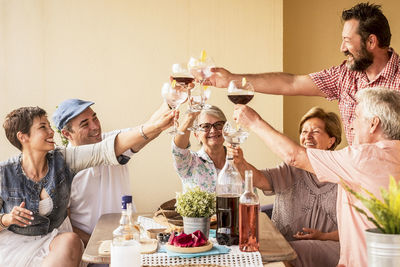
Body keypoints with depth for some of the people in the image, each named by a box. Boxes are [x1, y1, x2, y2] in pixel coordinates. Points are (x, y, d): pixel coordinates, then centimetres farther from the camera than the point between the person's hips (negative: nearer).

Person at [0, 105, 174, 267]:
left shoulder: (62, 159, -7)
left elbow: (105, 150, -20)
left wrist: (154, 128, -32)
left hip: (54, 238, 4)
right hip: (15, 242, -4)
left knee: (71, 241, -29)